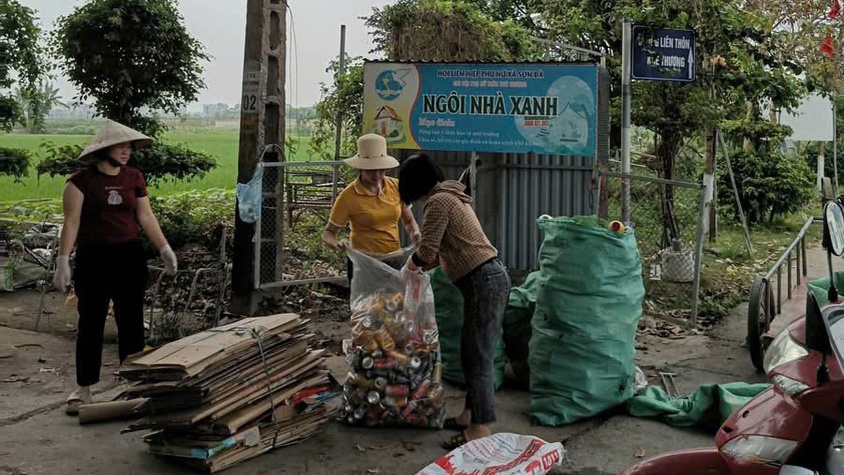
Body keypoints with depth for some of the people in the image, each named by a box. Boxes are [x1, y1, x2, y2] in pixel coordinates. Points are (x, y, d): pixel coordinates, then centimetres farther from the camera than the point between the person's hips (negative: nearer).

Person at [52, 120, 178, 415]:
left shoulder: (134, 178, 6)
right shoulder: (82, 180, -5)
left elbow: (146, 216, 9)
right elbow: (71, 222, -8)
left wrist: (164, 249, 4)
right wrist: (63, 260, -14)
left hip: (130, 257, 4)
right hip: (93, 258, -3)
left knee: (131, 320, 9)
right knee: (90, 322, 2)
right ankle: (83, 389, 12)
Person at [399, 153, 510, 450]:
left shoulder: (437, 202, -12)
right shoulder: (451, 196, 19)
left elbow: (427, 250, -13)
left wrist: (411, 264, 8)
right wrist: (421, 268, 28)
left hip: (484, 282, -10)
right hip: (489, 279, 10)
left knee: (478, 358, -7)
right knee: (472, 354, 16)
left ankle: (480, 430, -3)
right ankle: (471, 415, 26)